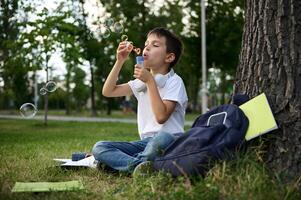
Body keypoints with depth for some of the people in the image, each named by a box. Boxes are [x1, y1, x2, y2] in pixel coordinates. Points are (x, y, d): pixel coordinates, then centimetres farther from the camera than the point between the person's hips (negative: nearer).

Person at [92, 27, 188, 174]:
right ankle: (140, 166, -30)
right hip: (146, 142, 6)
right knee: (99, 148, -13)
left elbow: (161, 116, -17)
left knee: (162, 138, -43)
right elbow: (108, 91, 12)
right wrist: (120, 61, 3)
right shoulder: (142, 81, 16)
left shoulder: (174, 81, -4)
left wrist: (150, 81, -14)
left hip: (169, 141, -6)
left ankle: (135, 164, -17)